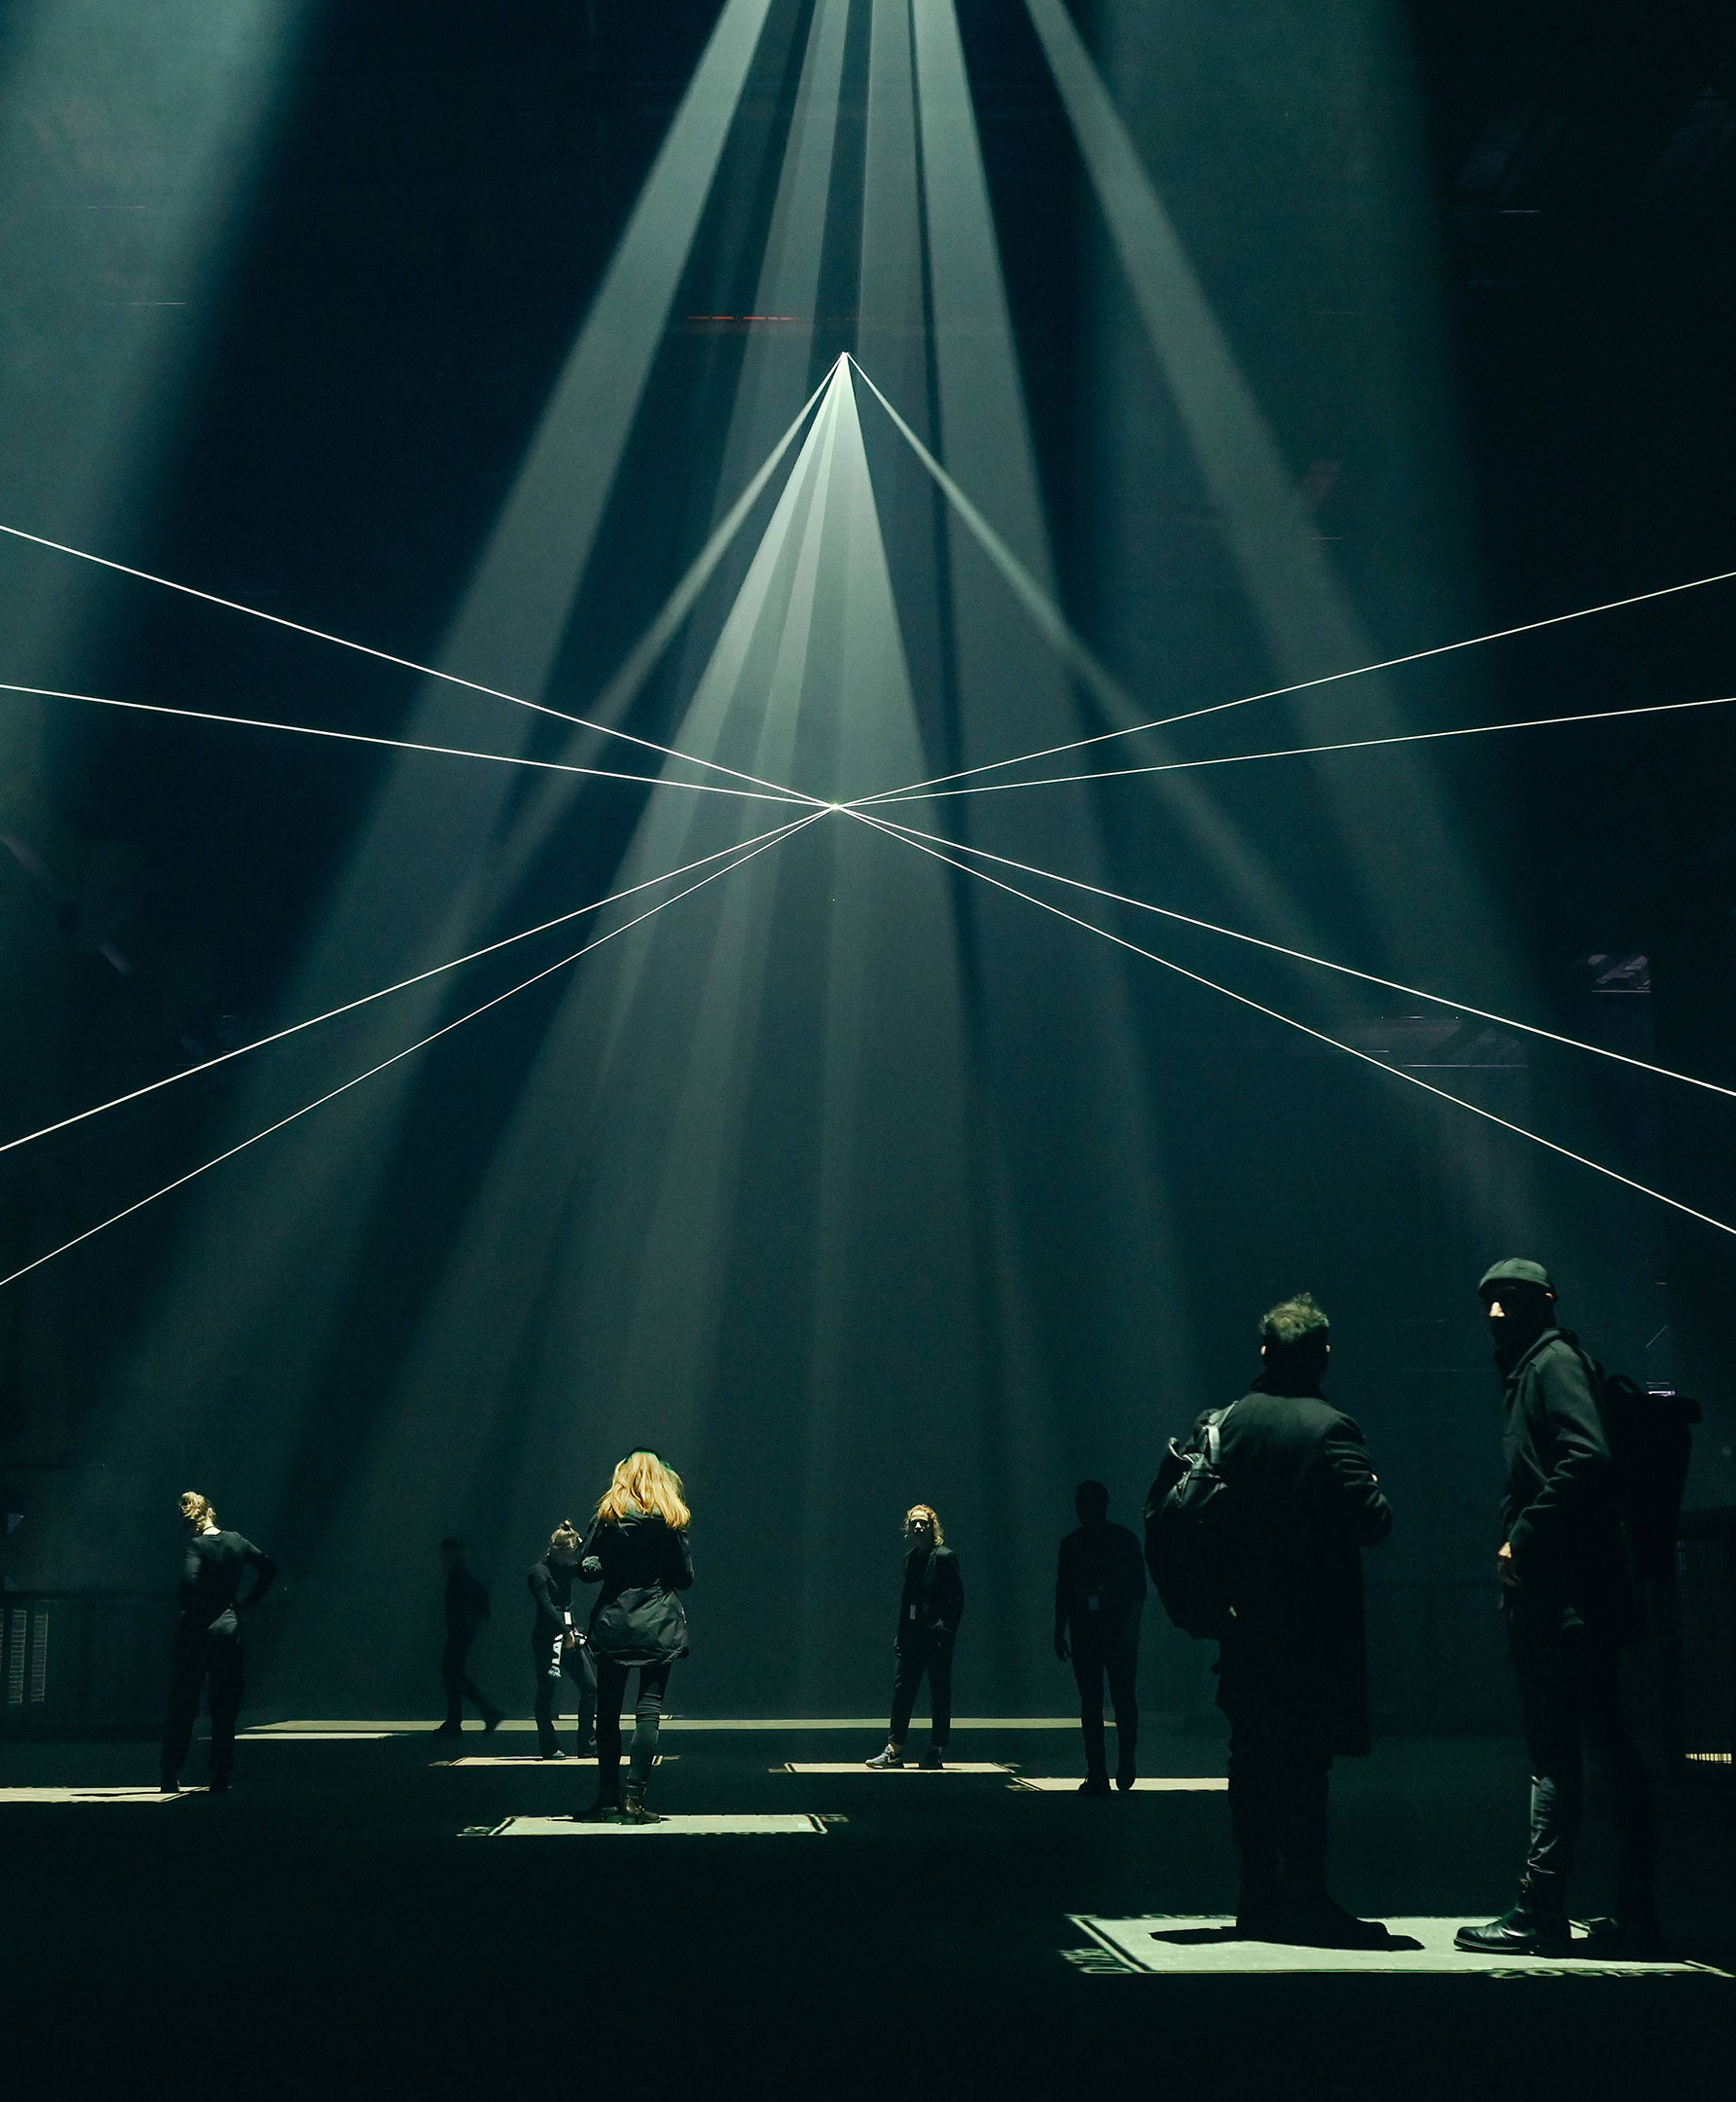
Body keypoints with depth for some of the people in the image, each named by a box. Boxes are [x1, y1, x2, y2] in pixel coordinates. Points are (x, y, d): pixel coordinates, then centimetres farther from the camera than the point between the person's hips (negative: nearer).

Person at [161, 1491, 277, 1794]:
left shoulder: (197, 1546, -11)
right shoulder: (237, 1541, 4)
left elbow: (189, 1582, -26)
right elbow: (269, 1567, 14)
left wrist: (189, 1611, -9)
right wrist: (250, 1602, 15)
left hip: (197, 1631, -3)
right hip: (230, 1630, 3)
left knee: (182, 1707, 6)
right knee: (226, 1708, 8)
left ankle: (171, 1778, 7)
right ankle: (221, 1778, 5)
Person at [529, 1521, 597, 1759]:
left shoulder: (566, 1569, 13)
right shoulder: (539, 1571, -8)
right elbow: (546, 1606, -16)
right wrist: (566, 1632, -20)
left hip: (569, 1635, 7)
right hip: (547, 1639, -7)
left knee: (590, 1687, 1)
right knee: (546, 1694, 0)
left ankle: (588, 1746, 8)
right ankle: (549, 1747, 9)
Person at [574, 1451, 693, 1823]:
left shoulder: (607, 1515, 1)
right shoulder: (673, 1520, 0)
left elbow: (586, 1568, -2)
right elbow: (686, 1577, 2)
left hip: (613, 1623, 1)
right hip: (659, 1625, -1)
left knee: (608, 1712, 10)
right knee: (649, 1711, -2)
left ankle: (608, 1798, 12)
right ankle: (634, 1799, -10)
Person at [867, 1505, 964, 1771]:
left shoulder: (944, 1557, -8)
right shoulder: (910, 1558, 13)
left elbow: (957, 1598, -10)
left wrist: (947, 1631, -14)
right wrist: (902, 1634, 10)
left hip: (937, 1637, -7)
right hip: (912, 1637, 7)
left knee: (940, 1694, 2)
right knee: (902, 1689, 6)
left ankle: (937, 1753, 9)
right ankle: (895, 1750, 12)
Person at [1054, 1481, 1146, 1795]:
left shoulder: (1125, 1540, 2)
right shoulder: (1071, 1545, 12)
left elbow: (1138, 1588, -1)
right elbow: (1063, 1592, 15)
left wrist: (1131, 1626, -11)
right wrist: (1060, 1631, 9)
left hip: (1119, 1631, -3)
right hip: (1084, 1632, 3)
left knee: (1123, 1696, -7)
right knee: (1090, 1701, 0)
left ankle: (1126, 1762, 15)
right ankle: (1096, 1775, 2)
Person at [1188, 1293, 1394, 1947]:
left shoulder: (1223, 1423, 4)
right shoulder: (1331, 1429, -13)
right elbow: (1373, 1521, -16)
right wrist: (1375, 1494, 4)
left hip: (1245, 1626, 5)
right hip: (1314, 1629, -5)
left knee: (1252, 1762, 11)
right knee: (1305, 1764, -2)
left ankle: (1258, 1896, 17)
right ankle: (1305, 1900, 0)